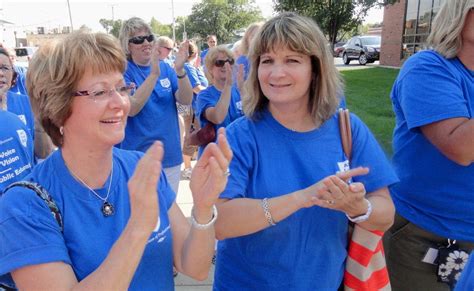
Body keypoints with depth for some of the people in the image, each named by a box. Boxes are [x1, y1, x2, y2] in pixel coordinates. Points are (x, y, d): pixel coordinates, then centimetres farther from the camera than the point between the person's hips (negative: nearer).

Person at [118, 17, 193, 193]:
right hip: (138, 157, -4)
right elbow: (131, 109, -22)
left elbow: (186, 100, -7)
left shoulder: (165, 67, 5)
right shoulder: (122, 70, -7)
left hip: (170, 154, 4)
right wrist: (153, 74, -32)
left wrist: (180, 70, -24)